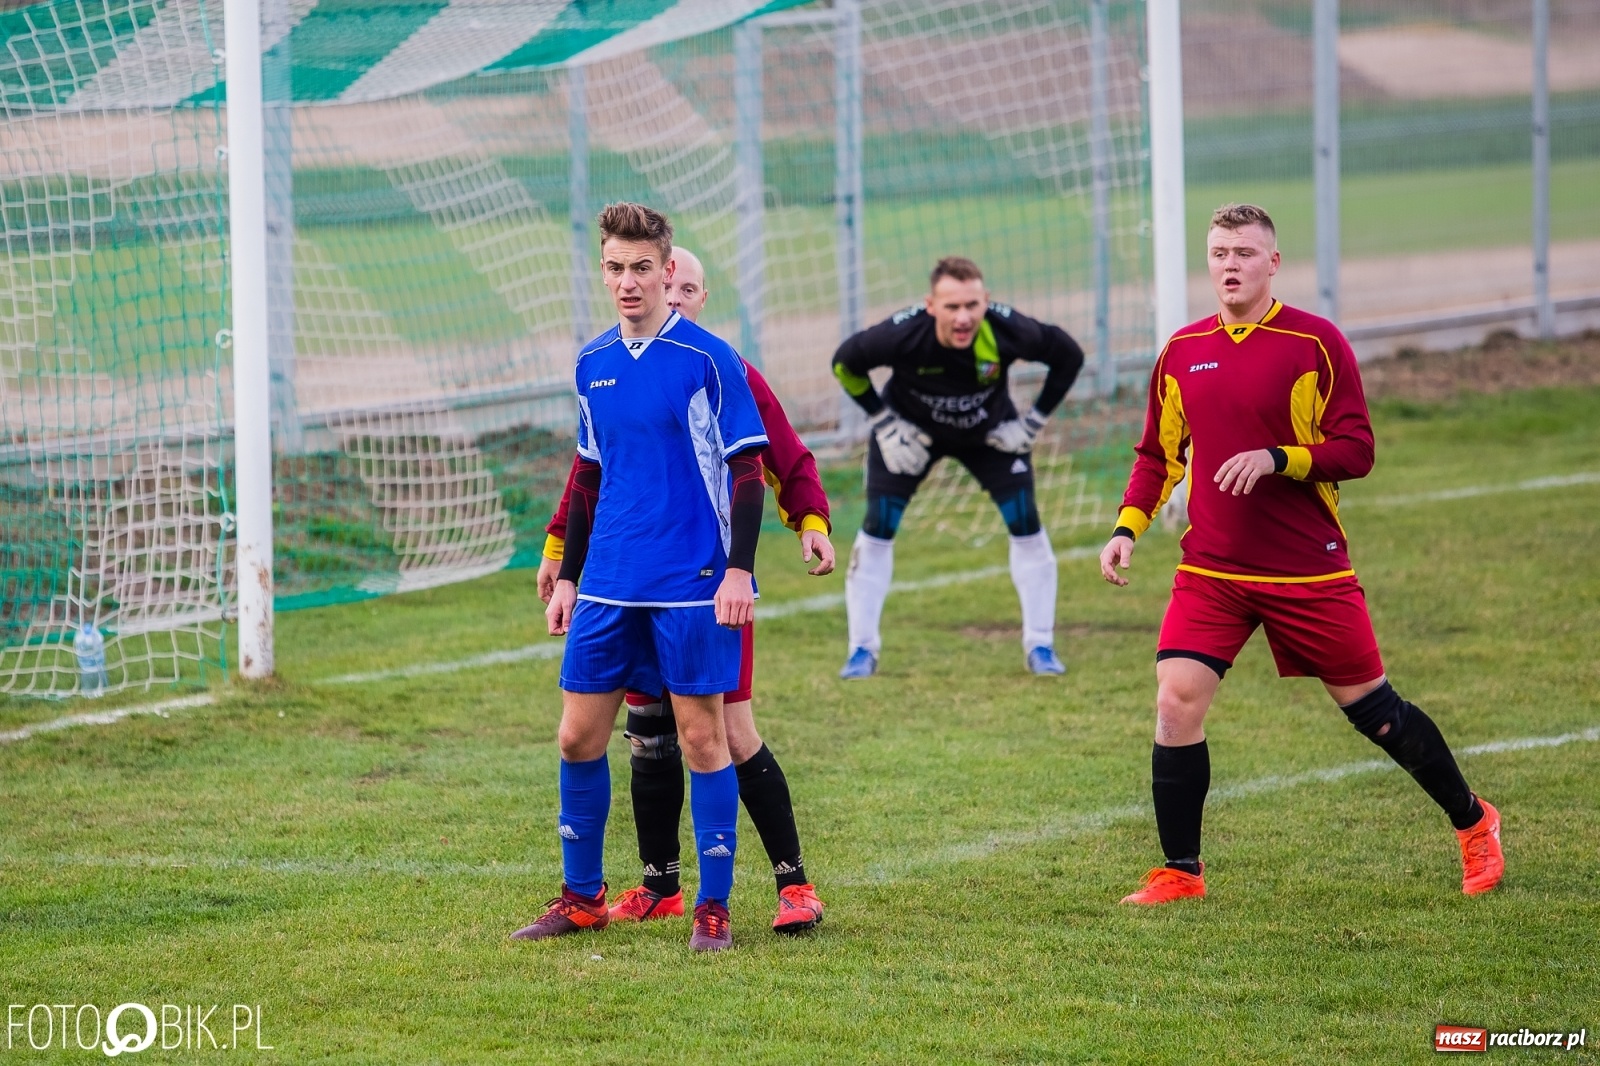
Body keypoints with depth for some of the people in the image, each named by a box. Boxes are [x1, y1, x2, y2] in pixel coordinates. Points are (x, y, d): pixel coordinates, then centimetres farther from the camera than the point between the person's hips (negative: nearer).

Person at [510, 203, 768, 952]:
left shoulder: (708, 361, -7)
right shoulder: (593, 364, 10)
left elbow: (747, 471, -7)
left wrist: (738, 569, -15)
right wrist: (566, 578, 17)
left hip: (693, 586, -6)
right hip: (608, 584, 6)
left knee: (702, 737, -1)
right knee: (579, 735, 6)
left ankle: (713, 908, 6)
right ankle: (581, 897, 19)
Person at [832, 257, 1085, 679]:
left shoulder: (1007, 331, -34)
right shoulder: (901, 335, -37)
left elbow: (1069, 355, -14)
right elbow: (845, 363, -15)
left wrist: (1032, 422, -12)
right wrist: (884, 423, -13)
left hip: (989, 433, 1)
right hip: (911, 432, -1)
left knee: (1026, 524, -9)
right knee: (877, 528, -9)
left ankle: (1040, 646, 5)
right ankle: (862, 650, 5)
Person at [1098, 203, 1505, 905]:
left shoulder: (1316, 344, -6)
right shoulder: (1182, 353, 7)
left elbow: (1356, 451, -9)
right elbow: (1159, 454, 17)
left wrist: (1277, 459, -24)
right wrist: (1127, 529, 4)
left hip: (1309, 570, -3)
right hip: (1210, 571, 3)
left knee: (1371, 707, 5)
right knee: (1176, 702, -12)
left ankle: (1473, 824, 26)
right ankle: (1179, 872, 0)